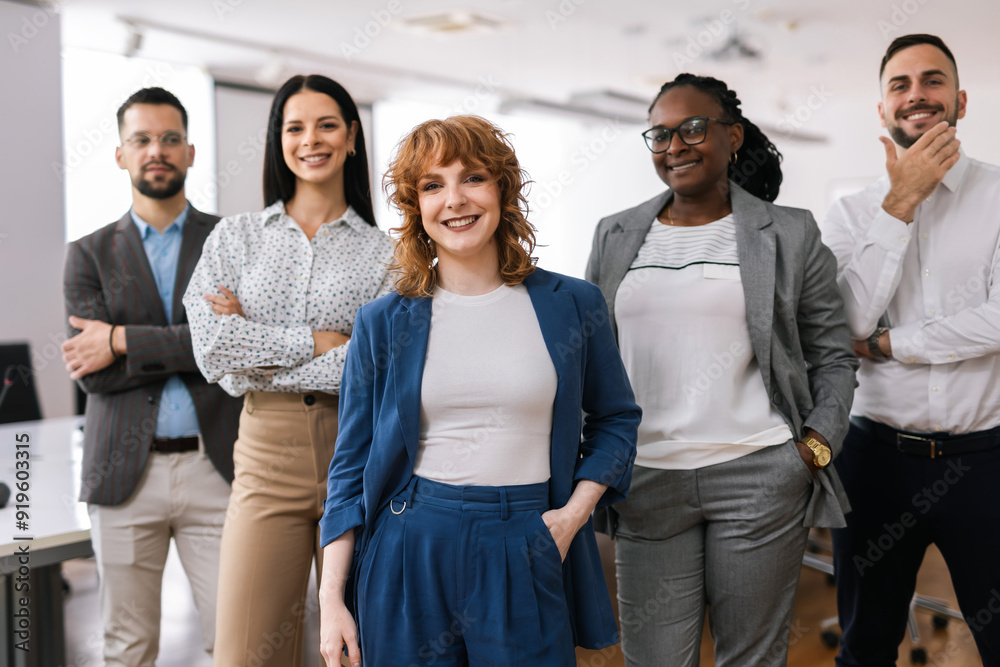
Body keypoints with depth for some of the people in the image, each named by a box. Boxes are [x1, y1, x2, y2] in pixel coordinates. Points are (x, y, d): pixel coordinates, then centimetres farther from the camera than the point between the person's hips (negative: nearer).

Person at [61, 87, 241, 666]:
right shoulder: (90, 254, 8)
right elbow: (92, 372, -5)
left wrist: (124, 341, -11)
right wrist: (196, 345, -11)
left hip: (216, 466, -1)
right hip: (125, 473, 1)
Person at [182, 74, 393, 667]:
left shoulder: (384, 253, 5)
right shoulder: (235, 237, 9)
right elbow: (213, 350, -4)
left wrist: (256, 345, -6)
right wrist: (319, 341, -8)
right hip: (267, 452, 1)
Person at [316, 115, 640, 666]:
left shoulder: (573, 305, 1)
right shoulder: (382, 323, 2)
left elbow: (614, 419, 12)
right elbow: (352, 465, 4)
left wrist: (575, 512, -3)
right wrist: (331, 597, -1)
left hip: (528, 555, 0)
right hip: (409, 554, 0)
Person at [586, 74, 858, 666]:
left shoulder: (790, 234, 3)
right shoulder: (616, 235, 11)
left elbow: (834, 356, 7)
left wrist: (816, 447, -5)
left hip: (760, 478, -2)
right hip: (647, 481, 2)